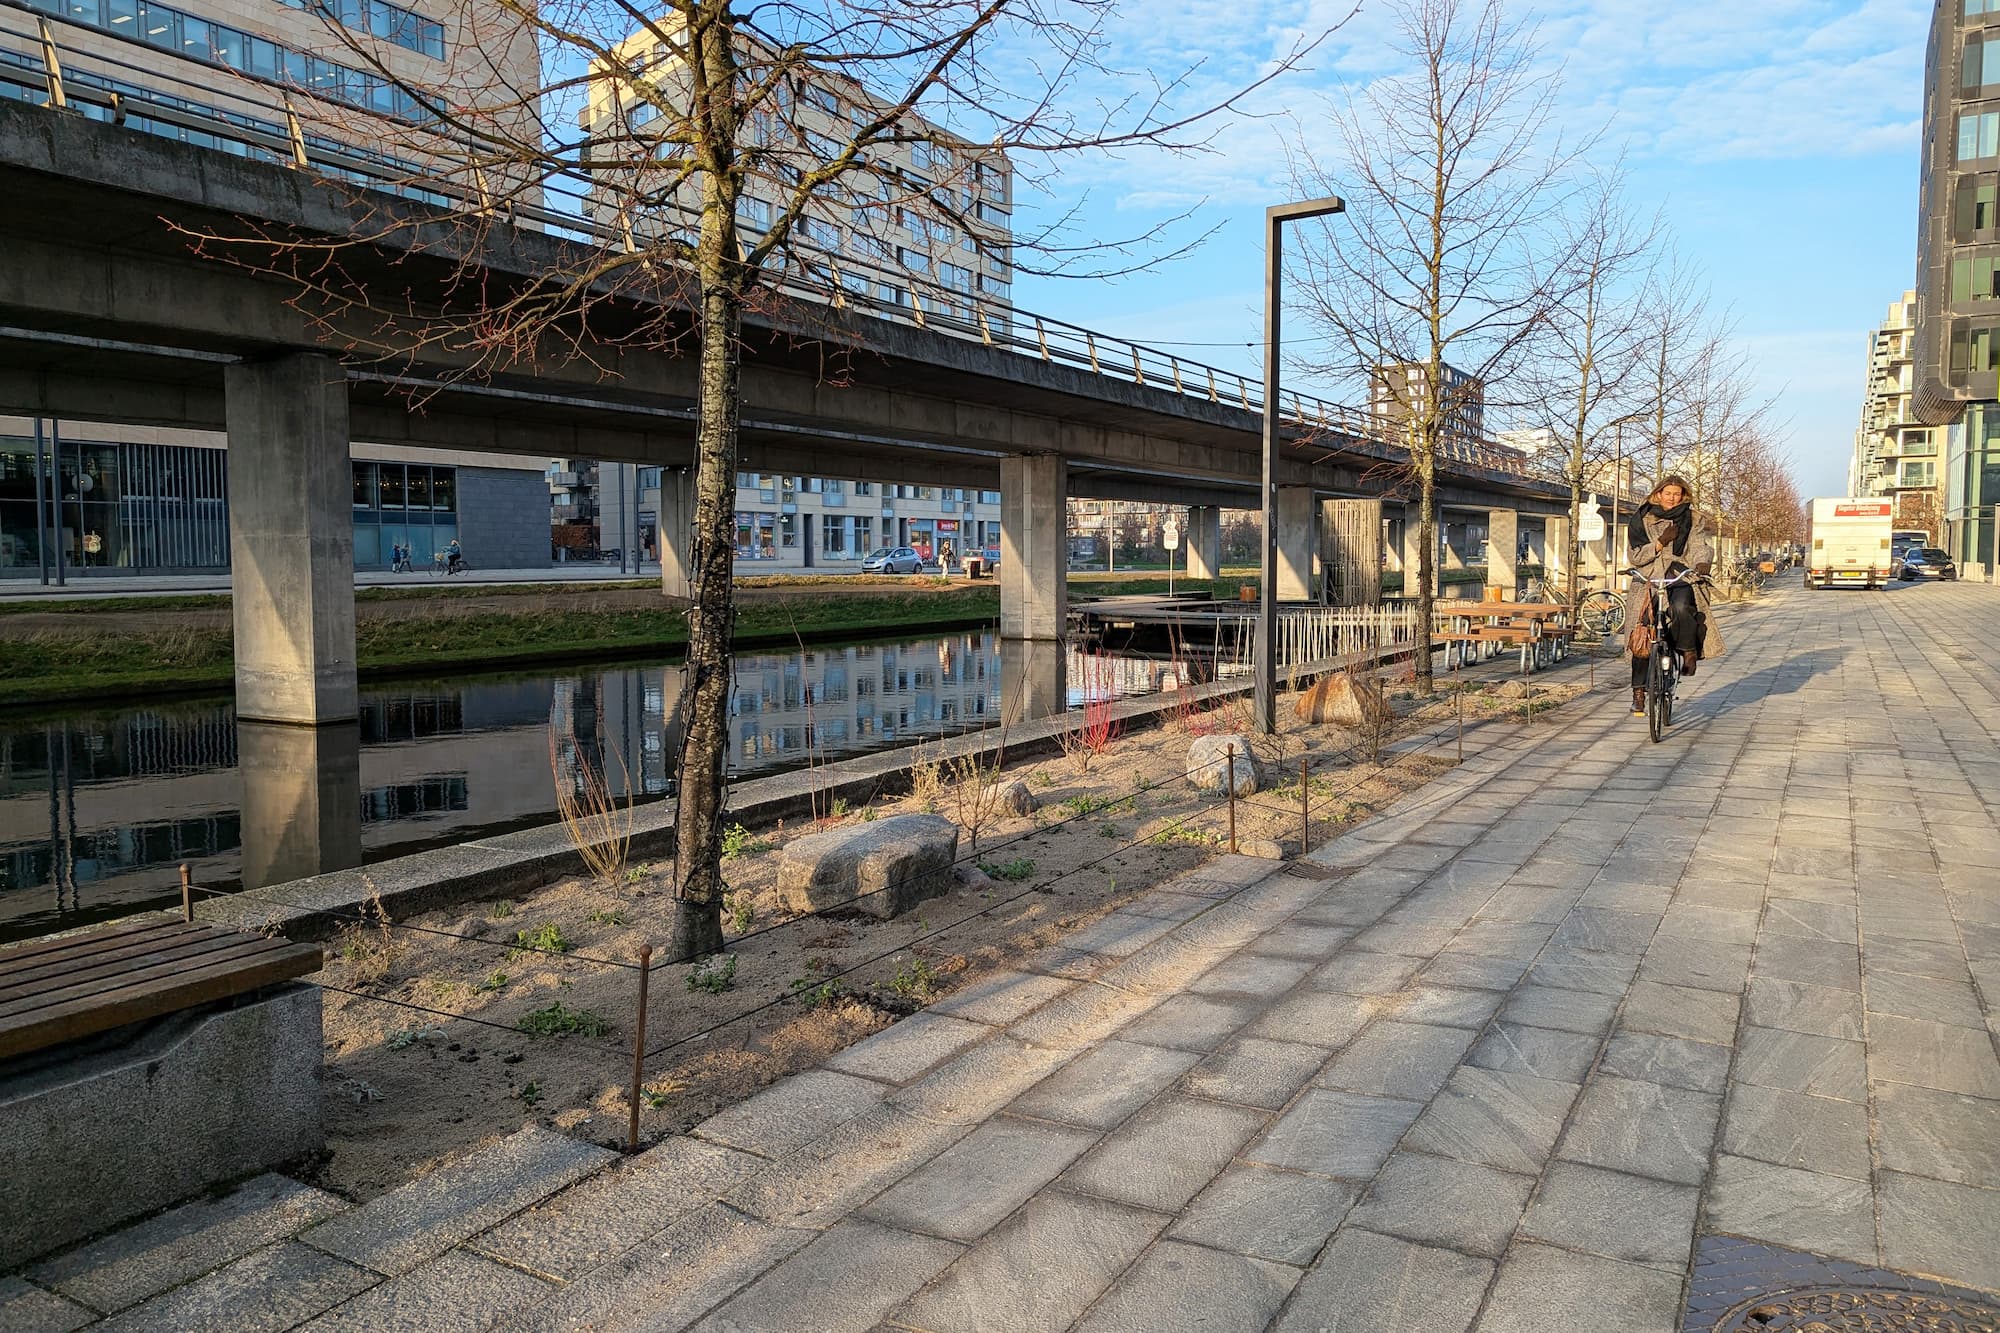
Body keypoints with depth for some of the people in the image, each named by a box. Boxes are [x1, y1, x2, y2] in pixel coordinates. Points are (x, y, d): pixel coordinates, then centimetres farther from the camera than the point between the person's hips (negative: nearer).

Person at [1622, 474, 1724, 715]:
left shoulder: (1686, 520, 12)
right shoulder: (1641, 520, 6)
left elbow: (1699, 546, 0)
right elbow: (1636, 557, -2)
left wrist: (1702, 562, -22)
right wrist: (1661, 542, -14)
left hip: (1679, 578, 0)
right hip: (1648, 581, 0)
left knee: (1681, 607, -35)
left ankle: (1688, 652, -10)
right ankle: (1639, 691, -1)